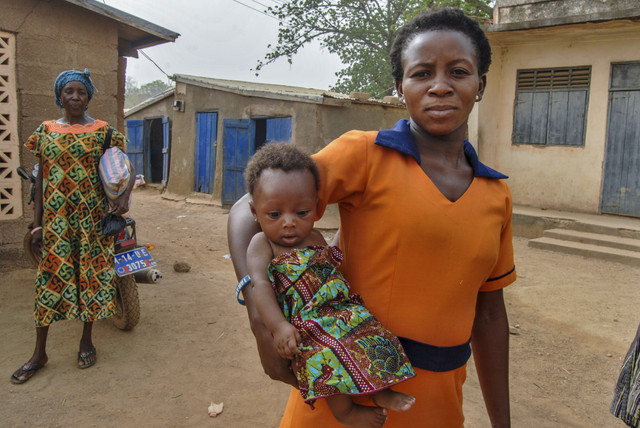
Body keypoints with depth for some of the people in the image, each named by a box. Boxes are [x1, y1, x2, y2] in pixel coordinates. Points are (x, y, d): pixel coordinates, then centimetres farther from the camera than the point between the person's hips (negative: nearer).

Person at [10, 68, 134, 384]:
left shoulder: (102, 130, 2)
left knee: (91, 274, 6)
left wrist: (125, 196, -18)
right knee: (49, 277, 4)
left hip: (92, 216, -1)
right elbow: (41, 178, 8)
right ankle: (39, 353, 16)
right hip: (55, 218, 1)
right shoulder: (46, 130, 7)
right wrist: (37, 223, 4)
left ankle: (86, 342, 24)